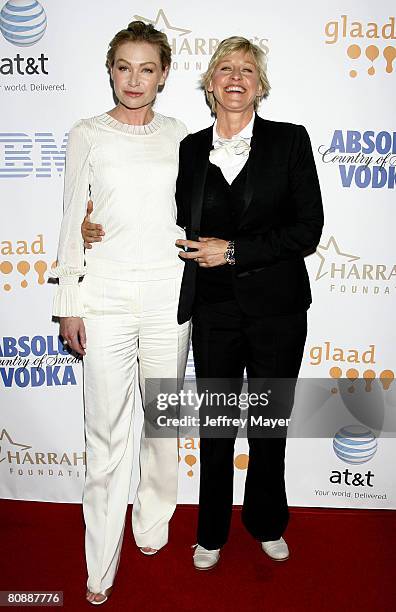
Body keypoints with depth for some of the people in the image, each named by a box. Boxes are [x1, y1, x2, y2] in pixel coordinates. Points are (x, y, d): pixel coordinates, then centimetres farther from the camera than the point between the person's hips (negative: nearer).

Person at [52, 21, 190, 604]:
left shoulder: (177, 135, 8)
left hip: (168, 295, 2)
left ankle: (153, 525, 37)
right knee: (107, 432, 2)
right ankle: (101, 566, 19)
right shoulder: (88, 135, 3)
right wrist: (69, 304, -1)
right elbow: (74, 222, 3)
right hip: (106, 298, -2)